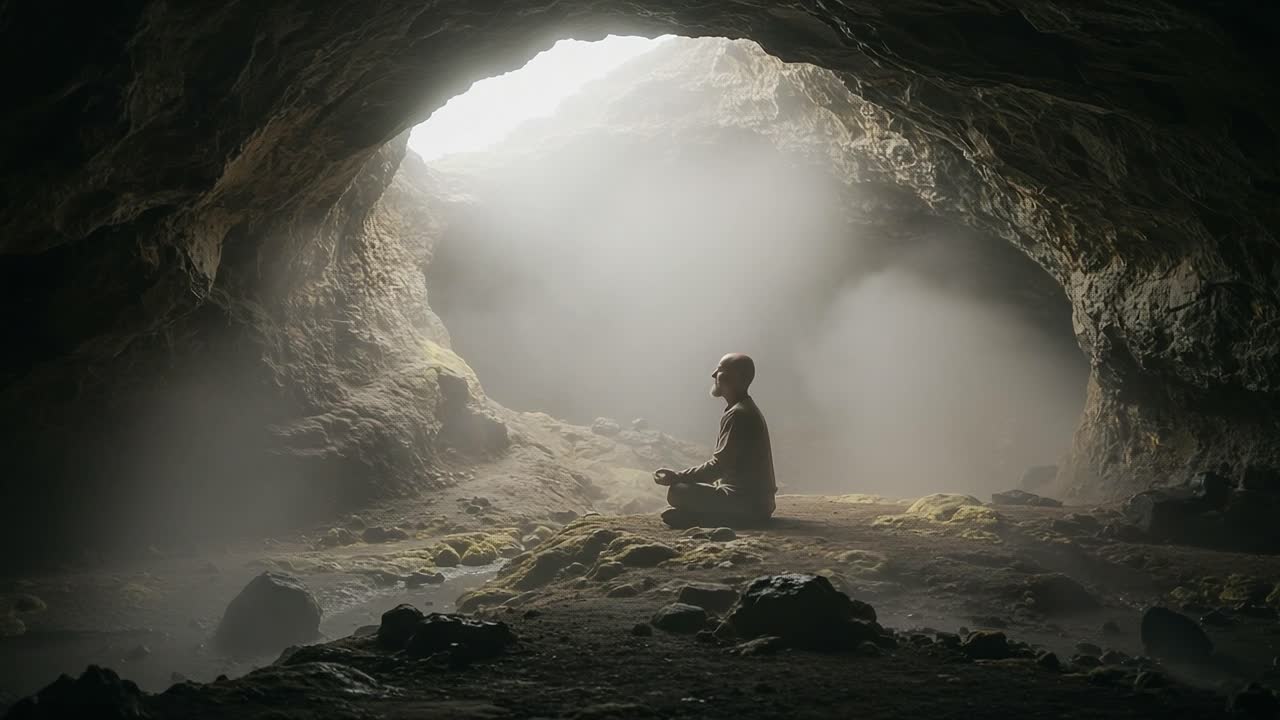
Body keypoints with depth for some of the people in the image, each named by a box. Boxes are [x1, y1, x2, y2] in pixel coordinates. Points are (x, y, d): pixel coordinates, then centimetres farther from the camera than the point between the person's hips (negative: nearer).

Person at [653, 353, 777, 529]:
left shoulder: (737, 415, -17)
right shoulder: (747, 410, 16)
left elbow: (718, 466, -20)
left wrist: (678, 476, -14)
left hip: (747, 503, -10)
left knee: (677, 491, -18)